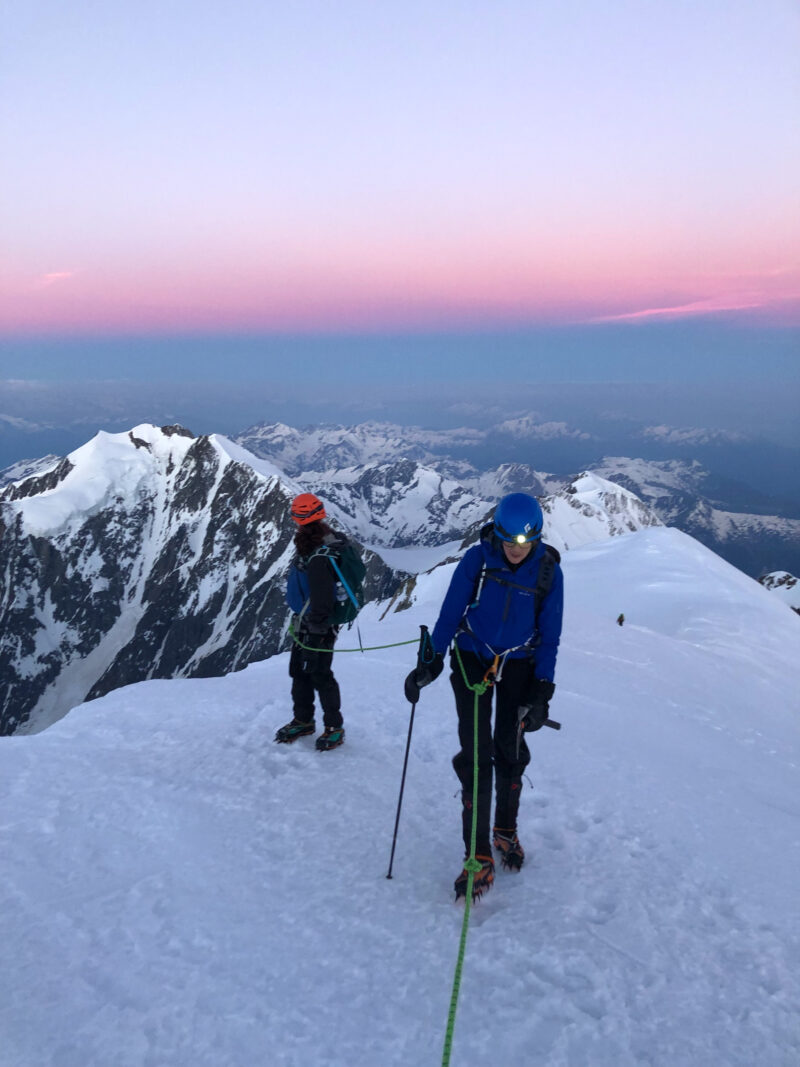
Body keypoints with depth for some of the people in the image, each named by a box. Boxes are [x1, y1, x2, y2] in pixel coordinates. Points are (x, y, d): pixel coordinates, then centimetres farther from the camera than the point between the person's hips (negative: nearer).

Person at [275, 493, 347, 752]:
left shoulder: (319, 557, -27)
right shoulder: (322, 540, 4)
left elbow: (322, 601, -26)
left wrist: (315, 633, -19)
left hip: (318, 626, -10)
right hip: (305, 623, 10)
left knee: (320, 675, 1)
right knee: (299, 671, 17)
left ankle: (334, 727, 17)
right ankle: (303, 720, 32)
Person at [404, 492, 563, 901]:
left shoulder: (549, 572, -12)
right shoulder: (477, 558, -16)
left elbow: (549, 635, -5)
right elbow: (450, 612, -7)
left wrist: (542, 691, -8)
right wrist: (431, 661, -8)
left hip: (519, 665, 1)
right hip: (472, 659, -1)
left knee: (510, 751, 8)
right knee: (476, 754, -6)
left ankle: (506, 830, 33)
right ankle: (479, 857, 1)